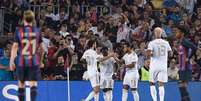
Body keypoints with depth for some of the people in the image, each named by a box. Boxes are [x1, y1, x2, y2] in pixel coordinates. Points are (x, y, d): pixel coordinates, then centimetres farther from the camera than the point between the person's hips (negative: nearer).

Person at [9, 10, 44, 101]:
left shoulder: (19, 30, -1)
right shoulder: (37, 30, 4)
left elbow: (15, 46, -6)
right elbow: (42, 48, 7)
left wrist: (11, 61, -5)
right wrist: (41, 61, 18)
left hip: (21, 61, 0)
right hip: (34, 61, 0)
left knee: (21, 84, 13)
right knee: (33, 84, -3)